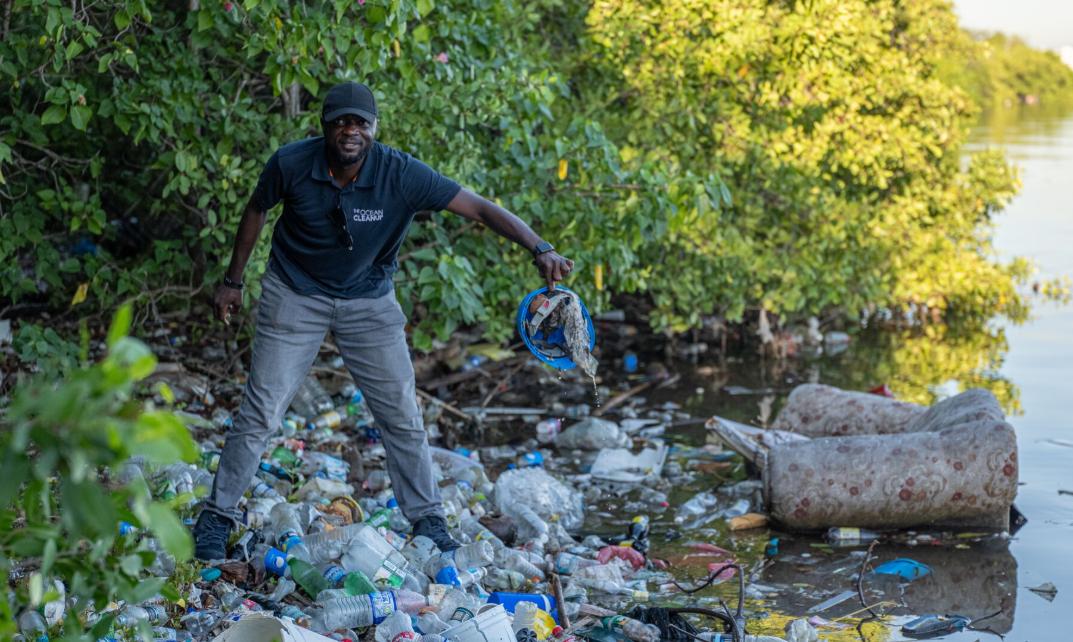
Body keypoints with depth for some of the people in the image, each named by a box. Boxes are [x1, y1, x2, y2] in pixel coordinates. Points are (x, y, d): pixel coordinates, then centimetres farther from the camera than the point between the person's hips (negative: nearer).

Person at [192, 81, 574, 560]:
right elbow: (256, 211, 1)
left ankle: (428, 521, 18)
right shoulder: (291, 164, -19)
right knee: (260, 412, -2)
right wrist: (233, 280, 9)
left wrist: (540, 249, -39)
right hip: (295, 296, -1)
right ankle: (217, 516, 13)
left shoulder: (401, 174, -23)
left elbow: (479, 208, -26)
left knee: (402, 416, 3)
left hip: (369, 300, 1)